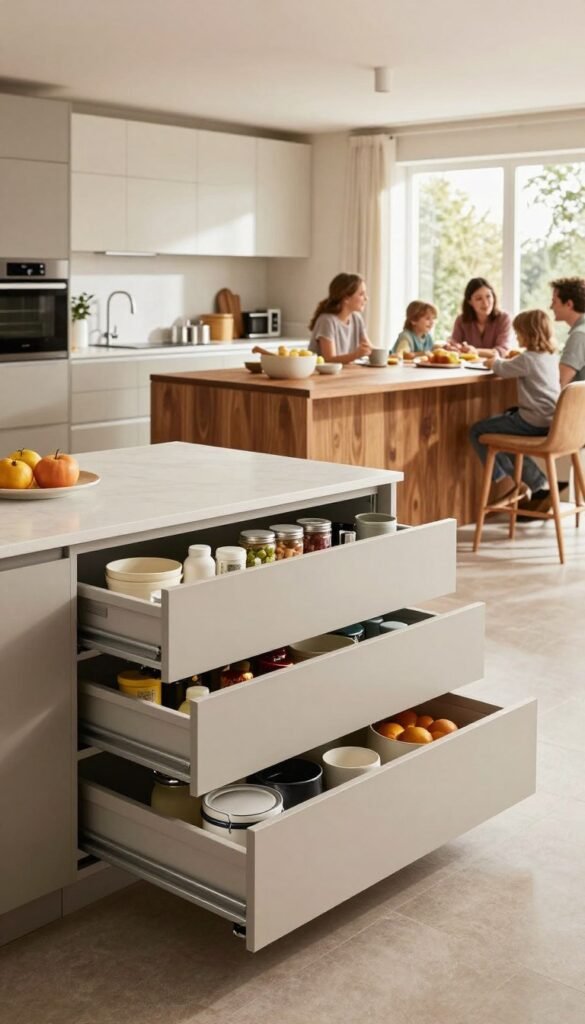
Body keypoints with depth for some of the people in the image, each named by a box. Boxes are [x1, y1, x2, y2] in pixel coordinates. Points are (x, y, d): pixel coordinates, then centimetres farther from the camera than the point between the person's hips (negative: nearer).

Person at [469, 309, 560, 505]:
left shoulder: (527, 359, -16)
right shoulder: (551, 356, 10)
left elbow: (502, 369, -1)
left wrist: (495, 361, 20)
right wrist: (498, 361, 20)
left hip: (534, 422, -9)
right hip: (550, 421, 9)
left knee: (477, 431, 0)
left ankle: (503, 481, 5)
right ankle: (538, 483, 25)